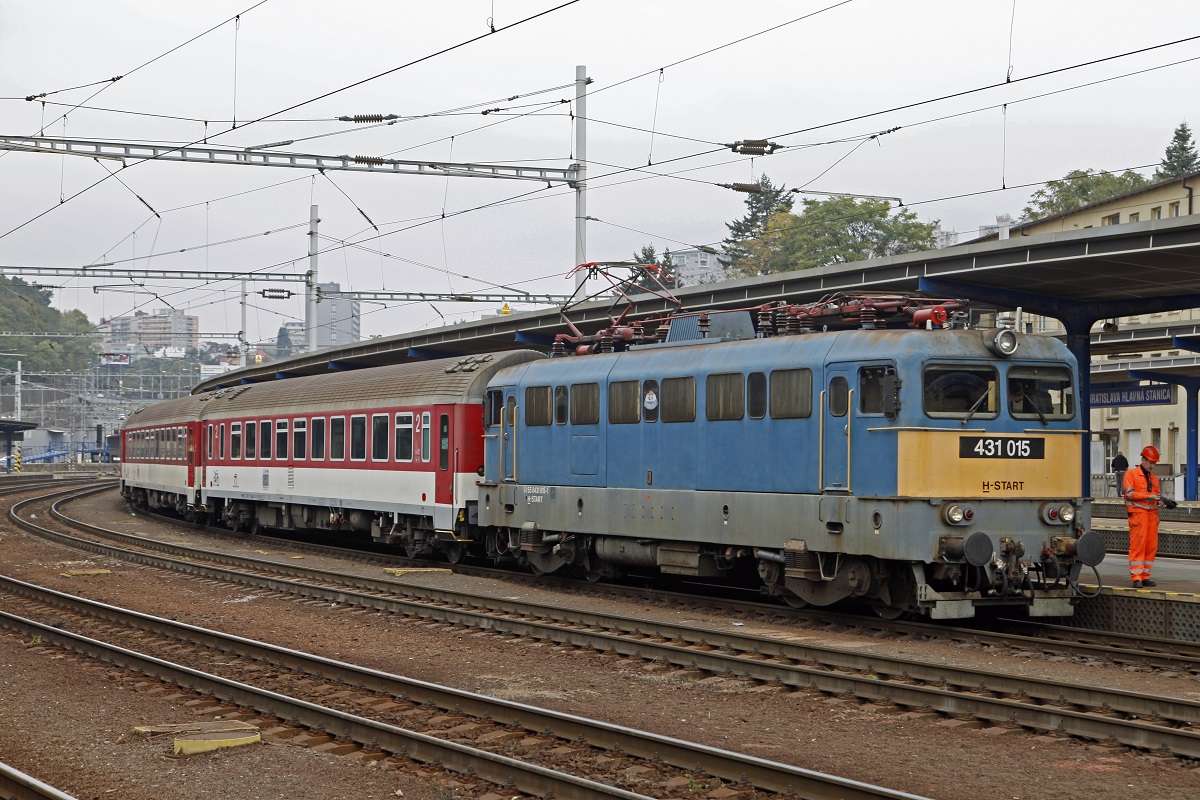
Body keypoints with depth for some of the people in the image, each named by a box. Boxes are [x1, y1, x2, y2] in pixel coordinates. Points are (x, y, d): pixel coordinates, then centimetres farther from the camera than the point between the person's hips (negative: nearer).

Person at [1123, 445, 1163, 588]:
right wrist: (1148, 496, -17)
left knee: (1151, 546, 3)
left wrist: (1159, 500, -1)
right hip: (1138, 513, -6)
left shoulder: (1154, 477, 21)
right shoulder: (1131, 473, 1)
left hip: (1152, 514, 7)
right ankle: (1136, 578, -9)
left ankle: (1145, 576, 11)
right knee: (1137, 545, -9)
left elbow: (1157, 494, 24)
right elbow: (1129, 493, -9)